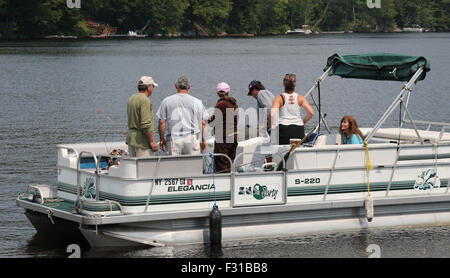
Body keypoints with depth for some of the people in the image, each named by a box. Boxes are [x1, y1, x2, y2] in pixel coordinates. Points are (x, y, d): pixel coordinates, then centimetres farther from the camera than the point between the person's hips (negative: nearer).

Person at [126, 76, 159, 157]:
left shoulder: (131, 98, 14)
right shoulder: (145, 100, -16)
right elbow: (146, 124, -22)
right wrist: (152, 141, -17)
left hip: (131, 138, 9)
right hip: (141, 141, -9)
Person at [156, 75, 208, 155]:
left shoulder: (166, 101, 6)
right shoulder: (196, 102, 5)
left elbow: (161, 122, 5)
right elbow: (203, 123, 7)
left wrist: (161, 139, 15)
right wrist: (203, 140, 16)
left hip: (173, 140, 0)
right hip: (192, 139, 0)